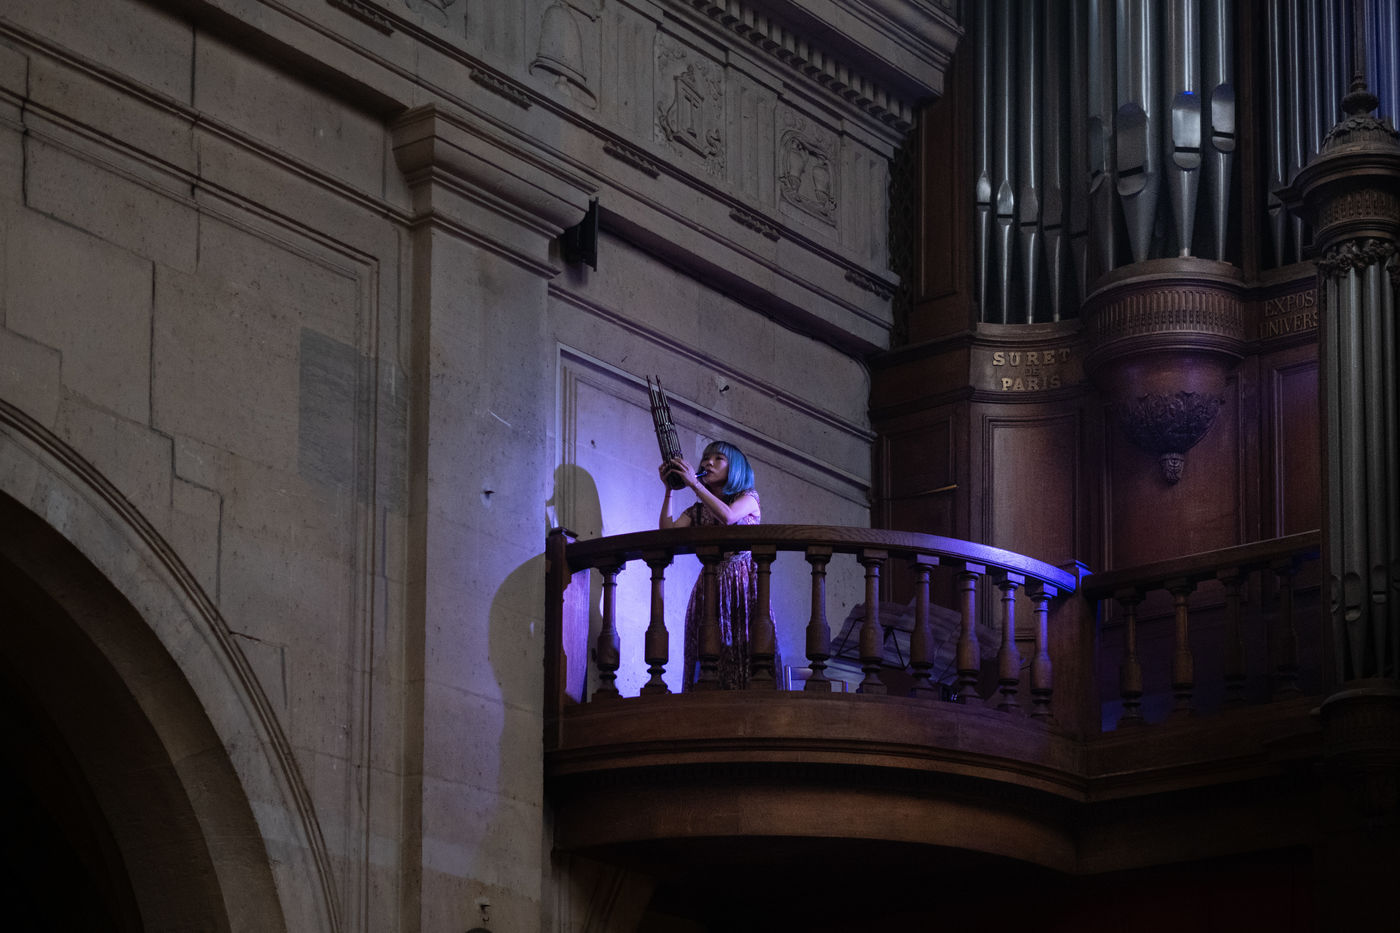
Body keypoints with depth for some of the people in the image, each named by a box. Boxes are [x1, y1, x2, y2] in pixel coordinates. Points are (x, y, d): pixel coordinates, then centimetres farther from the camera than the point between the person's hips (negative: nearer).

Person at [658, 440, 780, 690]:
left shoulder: (748, 498, 8)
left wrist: (694, 484, -13)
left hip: (743, 585, -3)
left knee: (743, 649, -12)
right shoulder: (697, 511, 18)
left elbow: (727, 516, -14)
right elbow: (668, 531, 1)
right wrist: (669, 490, -1)